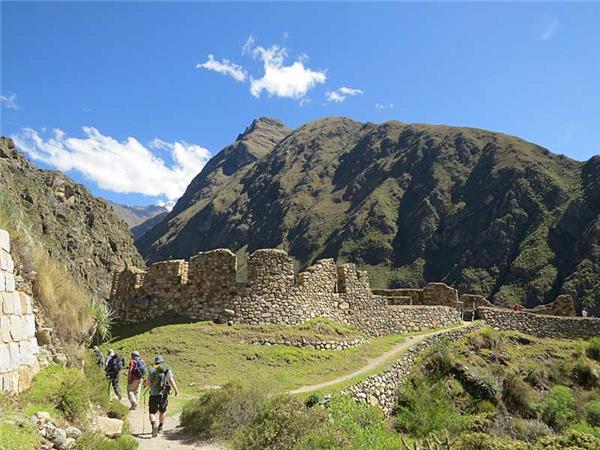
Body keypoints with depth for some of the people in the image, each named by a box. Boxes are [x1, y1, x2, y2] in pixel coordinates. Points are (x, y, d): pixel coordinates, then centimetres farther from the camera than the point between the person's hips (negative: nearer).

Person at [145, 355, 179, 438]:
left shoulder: (152, 370, -1)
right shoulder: (168, 369, 1)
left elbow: (148, 383, -4)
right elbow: (171, 380, -11)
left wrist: (147, 382, 19)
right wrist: (176, 390, -9)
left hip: (154, 394, -2)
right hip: (164, 394, 2)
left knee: (152, 412, 7)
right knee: (163, 411, 22)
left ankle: (154, 424, -19)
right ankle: (160, 428, 30)